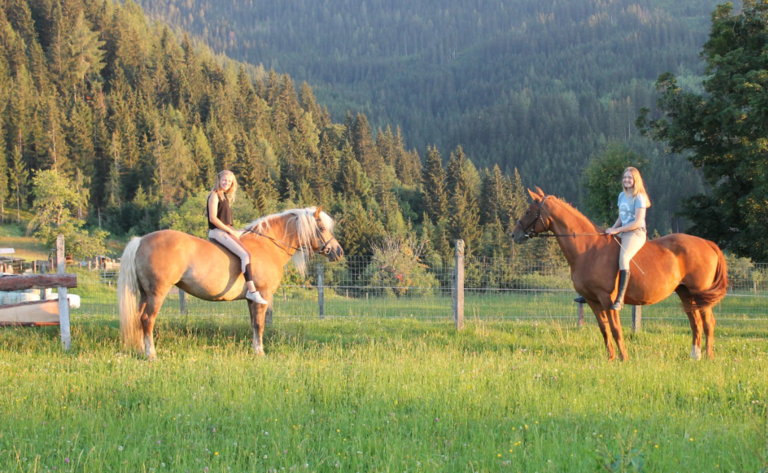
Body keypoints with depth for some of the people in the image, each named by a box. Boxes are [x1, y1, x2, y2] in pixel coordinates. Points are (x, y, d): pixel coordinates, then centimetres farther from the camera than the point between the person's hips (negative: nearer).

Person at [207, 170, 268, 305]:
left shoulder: (225, 196, 18)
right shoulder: (215, 195, -9)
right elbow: (213, 218, -17)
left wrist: (233, 230, 6)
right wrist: (230, 231, -16)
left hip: (225, 230, 10)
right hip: (217, 232, -10)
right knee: (245, 254, -22)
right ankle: (252, 291, -27)